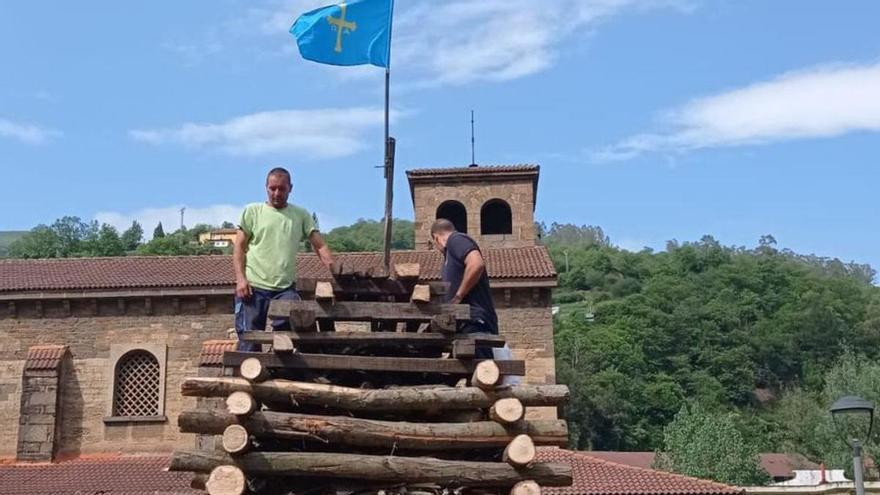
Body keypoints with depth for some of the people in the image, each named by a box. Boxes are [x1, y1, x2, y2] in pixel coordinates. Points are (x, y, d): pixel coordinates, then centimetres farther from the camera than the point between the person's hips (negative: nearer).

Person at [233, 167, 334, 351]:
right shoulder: (253, 211, 8)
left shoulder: (301, 215, 12)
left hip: (286, 288, 1)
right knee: (249, 343, -1)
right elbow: (239, 247, 5)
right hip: (253, 287, -1)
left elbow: (320, 246, 6)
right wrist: (240, 278, -7)